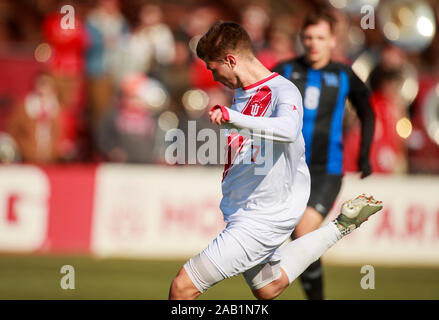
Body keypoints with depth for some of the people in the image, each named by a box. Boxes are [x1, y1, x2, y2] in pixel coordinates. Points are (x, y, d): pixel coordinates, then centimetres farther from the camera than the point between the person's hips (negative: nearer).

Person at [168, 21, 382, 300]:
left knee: (182, 288, -15)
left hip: (260, 221, -10)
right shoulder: (240, 93, 6)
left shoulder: (284, 91, -19)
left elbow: (288, 130, -44)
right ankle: (342, 226, 34)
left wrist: (233, 119, -52)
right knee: (268, 288, 30)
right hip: (238, 212, 10)